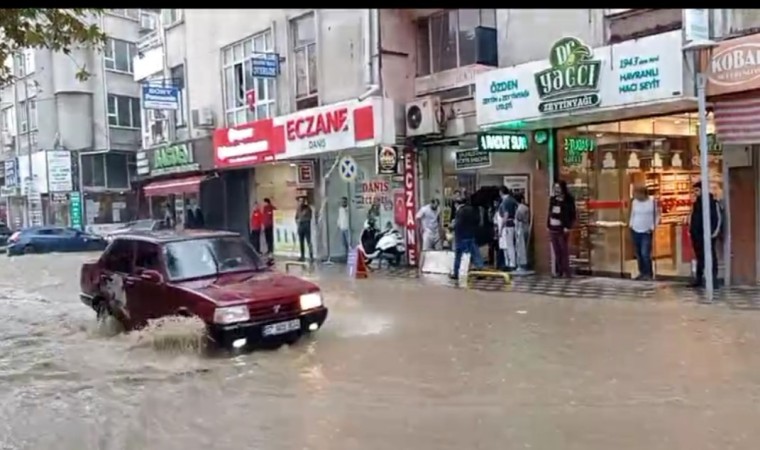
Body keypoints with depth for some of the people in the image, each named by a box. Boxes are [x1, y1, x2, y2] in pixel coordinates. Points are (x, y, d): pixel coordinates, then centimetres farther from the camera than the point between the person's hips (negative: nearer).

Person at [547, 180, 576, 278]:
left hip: (562, 229, -6)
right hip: (553, 228, 6)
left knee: (564, 251, -3)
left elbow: (572, 215, -7)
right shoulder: (552, 199, 14)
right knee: (556, 251, 7)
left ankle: (566, 272, 0)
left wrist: (568, 227, -14)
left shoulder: (569, 200, -4)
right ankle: (558, 271, 11)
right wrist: (548, 225, 9)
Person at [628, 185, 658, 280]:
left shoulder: (652, 201, -5)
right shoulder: (634, 202, 5)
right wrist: (630, 224, 6)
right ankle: (642, 273, 17)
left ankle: (649, 274, 0)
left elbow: (656, 215, 0)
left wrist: (652, 227, -6)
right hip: (635, 231, 4)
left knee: (645, 253, -12)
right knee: (638, 254, 7)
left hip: (646, 232, -4)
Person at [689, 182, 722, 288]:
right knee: (699, 257, 10)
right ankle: (698, 278, 15)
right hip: (697, 236, 6)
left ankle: (713, 279, 3)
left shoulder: (713, 202, -5)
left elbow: (719, 218, -8)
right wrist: (690, 231, 10)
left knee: (711, 257, -1)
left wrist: (715, 232, -14)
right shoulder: (695, 203, 14)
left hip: (708, 235, -6)